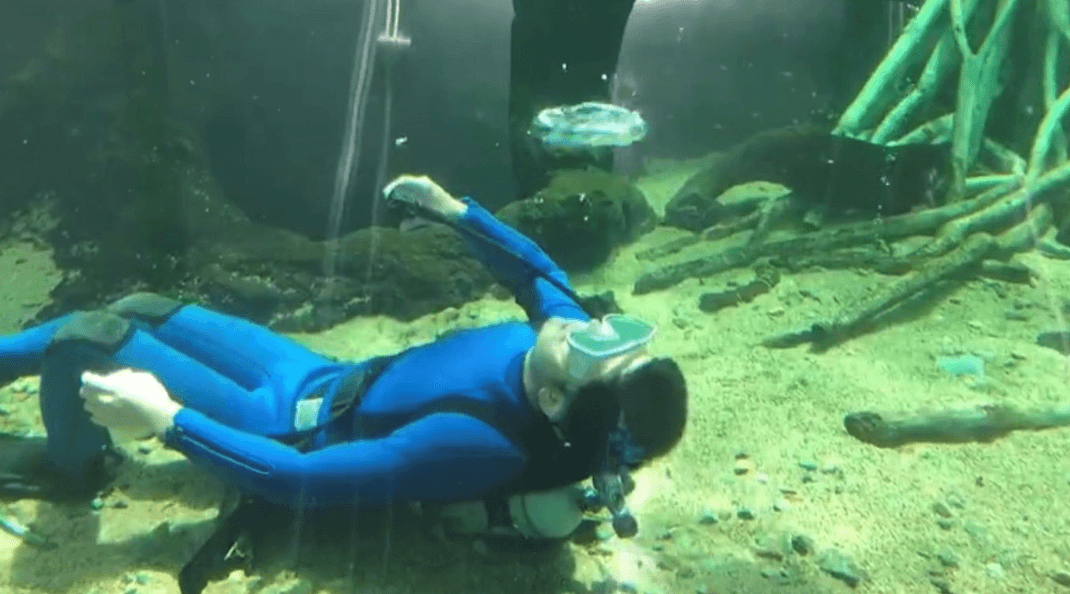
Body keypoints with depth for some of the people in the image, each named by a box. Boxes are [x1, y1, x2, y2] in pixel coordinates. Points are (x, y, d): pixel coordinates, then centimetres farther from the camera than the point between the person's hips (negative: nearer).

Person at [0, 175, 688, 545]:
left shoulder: (480, 443, -40)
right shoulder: (575, 342, -20)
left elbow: (298, 478, -35)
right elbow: (541, 272, 5)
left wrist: (162, 419, -29)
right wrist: (457, 209, 2)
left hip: (290, 428, -7)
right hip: (331, 381, 8)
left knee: (90, 336, -7)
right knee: (142, 310, 18)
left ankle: (68, 468, 23)